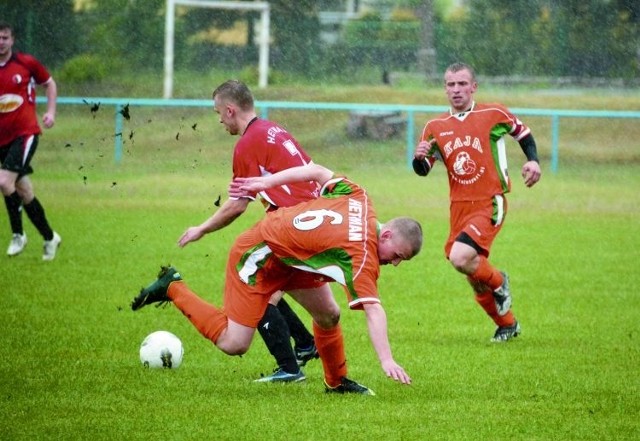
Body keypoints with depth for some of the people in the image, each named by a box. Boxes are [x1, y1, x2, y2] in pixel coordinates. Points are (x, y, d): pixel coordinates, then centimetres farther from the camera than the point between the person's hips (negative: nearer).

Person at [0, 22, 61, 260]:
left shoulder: (26, 63, -3)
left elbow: (49, 83, 13)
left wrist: (51, 111, 1)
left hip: (25, 133, -4)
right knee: (24, 192, 9)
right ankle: (49, 238, 24)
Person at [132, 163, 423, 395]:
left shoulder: (359, 198, -7)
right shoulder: (362, 256, -30)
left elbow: (317, 171, 5)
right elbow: (373, 308, -39)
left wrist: (265, 182, 13)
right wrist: (386, 360, -44)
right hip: (260, 256, -9)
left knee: (329, 315, 7)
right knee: (233, 344, -9)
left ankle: (336, 381, 25)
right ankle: (173, 288, 4)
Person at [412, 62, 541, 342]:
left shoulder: (494, 114, -4)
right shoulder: (436, 127, 6)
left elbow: (523, 133, 13)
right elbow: (422, 170, 7)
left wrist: (533, 161, -4)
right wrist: (420, 157, -16)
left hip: (489, 204, -5)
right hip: (459, 207, 5)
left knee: (460, 258, -27)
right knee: (473, 271, 9)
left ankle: (498, 282, 5)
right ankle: (507, 324, 32)